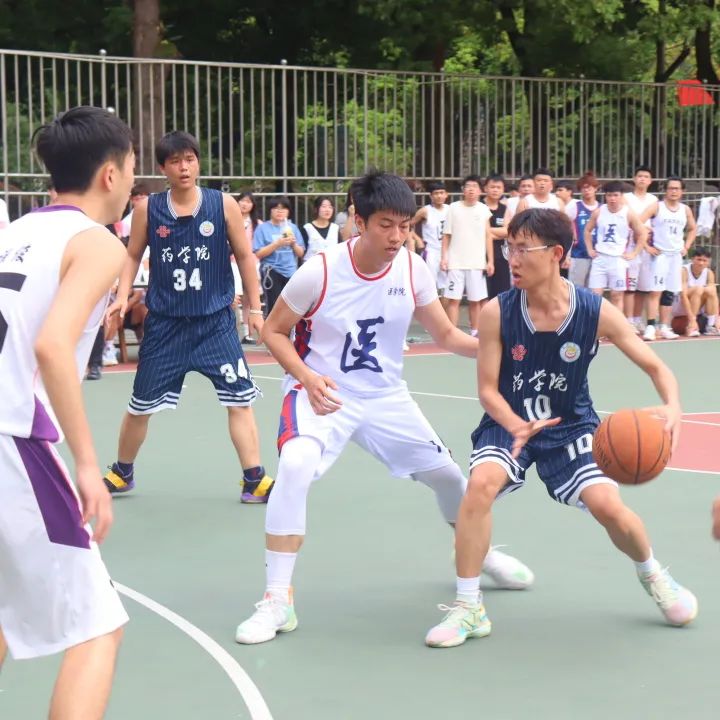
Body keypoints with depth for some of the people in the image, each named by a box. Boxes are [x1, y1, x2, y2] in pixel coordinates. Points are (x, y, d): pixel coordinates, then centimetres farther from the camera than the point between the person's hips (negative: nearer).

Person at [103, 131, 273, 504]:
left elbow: (244, 256, 4)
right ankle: (122, 473, 32)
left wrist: (254, 308, 4)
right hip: (164, 322, 1)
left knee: (240, 399, -6)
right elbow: (132, 256, 9)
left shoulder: (224, 204, -5)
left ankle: (254, 481, 2)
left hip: (215, 320, -1)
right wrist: (123, 297, -5)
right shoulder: (147, 208, -3)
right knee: (140, 406, 10)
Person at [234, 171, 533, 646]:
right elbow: (274, 331, -10)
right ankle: (278, 600, -21)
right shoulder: (320, 272, -22)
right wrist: (307, 376, -27)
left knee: (446, 473, 12)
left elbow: (445, 335, 1)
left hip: (386, 396, 5)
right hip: (324, 394, -4)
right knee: (294, 468, -31)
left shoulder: (413, 269, -10)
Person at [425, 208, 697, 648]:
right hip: (509, 422, 0)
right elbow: (488, 389, -13)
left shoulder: (597, 312, -17)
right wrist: (516, 426, -33)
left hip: (570, 426, 0)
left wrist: (672, 406, -31)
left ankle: (654, 576, 19)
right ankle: (469, 608, -14)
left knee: (607, 504, -17)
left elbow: (657, 368, -10)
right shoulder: (497, 313, -18)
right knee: (481, 484, -28)